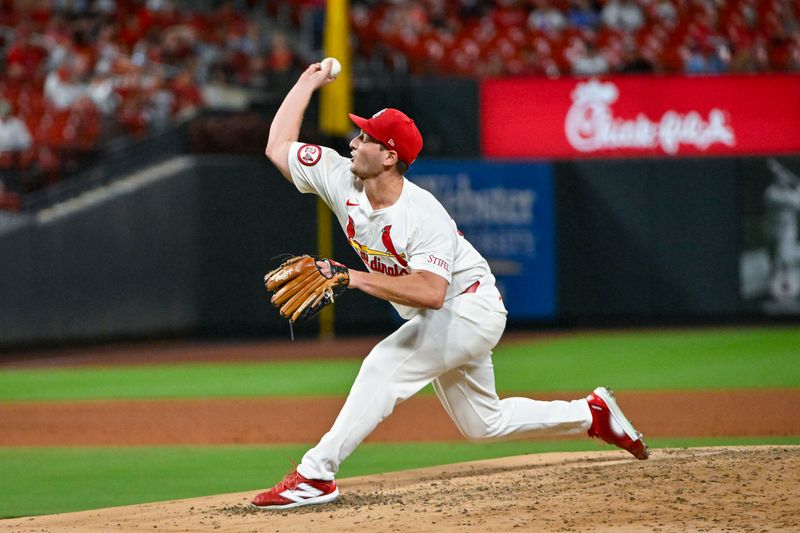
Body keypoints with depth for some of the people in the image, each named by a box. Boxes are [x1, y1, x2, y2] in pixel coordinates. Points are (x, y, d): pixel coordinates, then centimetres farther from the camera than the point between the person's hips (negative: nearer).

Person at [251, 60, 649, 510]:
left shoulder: (424, 215, -30)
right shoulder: (342, 181, -9)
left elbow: (431, 292, -41)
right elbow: (278, 146, -3)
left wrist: (357, 278, -43)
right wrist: (308, 82, -2)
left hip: (472, 308, -9)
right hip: (440, 321, 9)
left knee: (384, 367, -27)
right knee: (483, 423, 17)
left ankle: (316, 474, -28)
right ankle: (592, 414, 31)